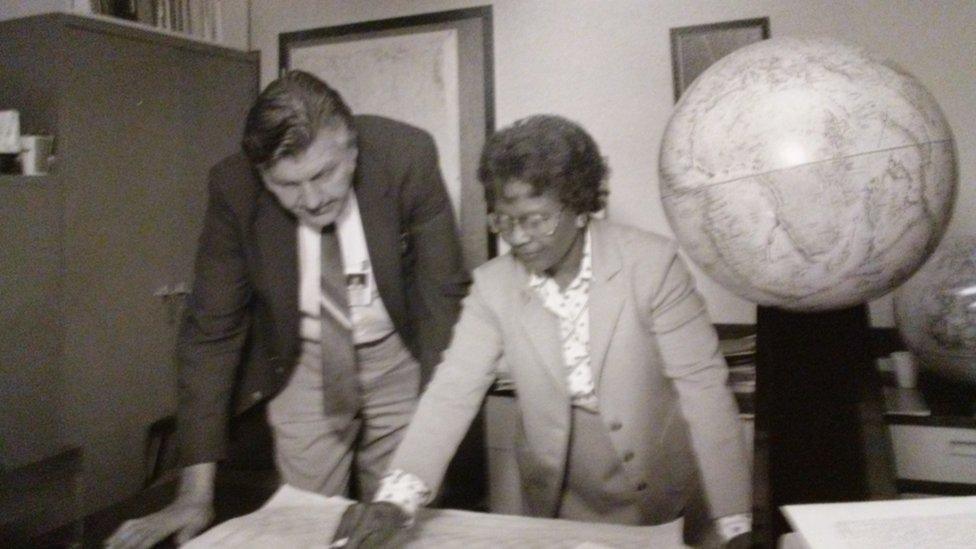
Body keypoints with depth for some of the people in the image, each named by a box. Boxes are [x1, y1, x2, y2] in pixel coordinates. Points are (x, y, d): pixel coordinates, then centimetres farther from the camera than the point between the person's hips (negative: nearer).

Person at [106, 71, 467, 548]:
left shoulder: (407, 156, -24)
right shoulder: (234, 187, -19)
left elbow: (444, 295, -18)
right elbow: (212, 327, -15)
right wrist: (196, 491, -16)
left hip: (399, 358, 0)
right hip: (303, 366, 1)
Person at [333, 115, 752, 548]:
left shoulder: (652, 264, -17)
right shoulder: (493, 285, -9)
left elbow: (704, 388, -15)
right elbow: (454, 390, -15)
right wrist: (396, 500, -27)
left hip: (668, 505, -2)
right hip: (562, 507, 2)